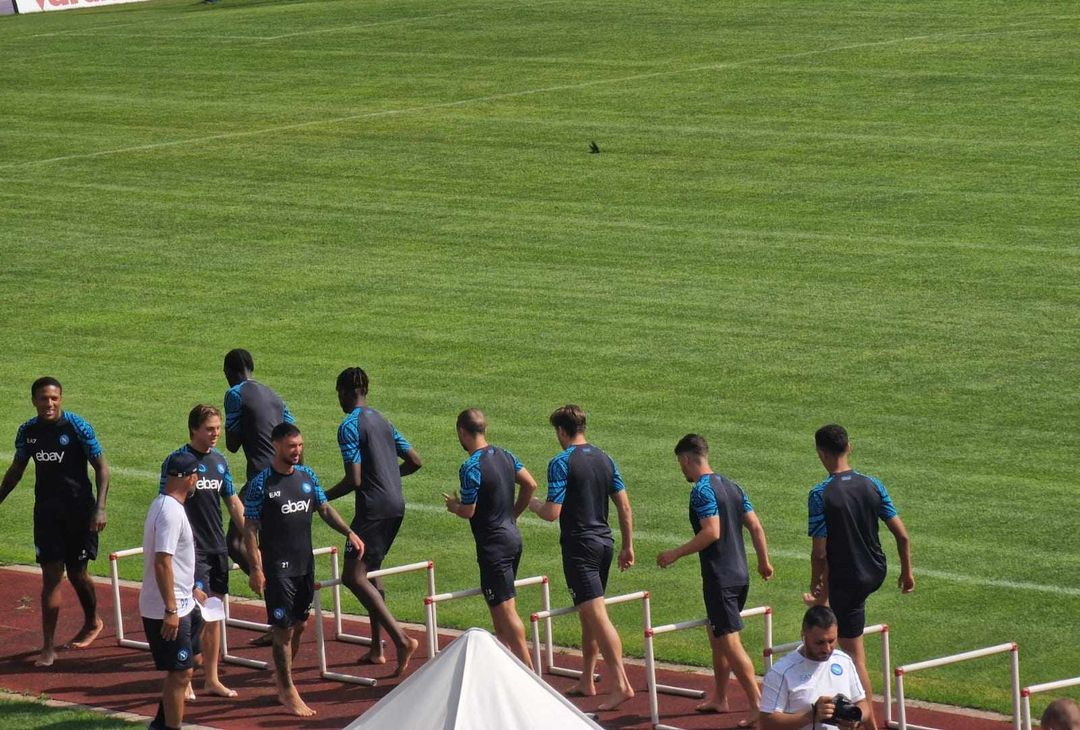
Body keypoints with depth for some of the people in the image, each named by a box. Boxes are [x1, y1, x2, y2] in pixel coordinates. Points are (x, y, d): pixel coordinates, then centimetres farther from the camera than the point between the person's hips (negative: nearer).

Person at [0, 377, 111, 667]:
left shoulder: (77, 428, -12)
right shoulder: (28, 431, 0)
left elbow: (101, 468, -9)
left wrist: (100, 508, -17)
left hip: (78, 510, -3)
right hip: (46, 510, 3)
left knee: (77, 573, 8)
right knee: (51, 576, -2)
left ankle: (92, 622, 37)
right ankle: (48, 647, -2)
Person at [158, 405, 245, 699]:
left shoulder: (219, 460, 10)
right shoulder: (176, 461, -10)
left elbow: (233, 503, 16)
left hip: (218, 548, 7)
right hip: (191, 550, -7)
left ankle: (211, 678, 17)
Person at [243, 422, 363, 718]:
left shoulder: (307, 476, 6)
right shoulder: (261, 484, -12)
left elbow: (324, 509, 16)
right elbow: (250, 529, -11)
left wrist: (349, 533, 1)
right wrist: (256, 569, -16)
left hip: (305, 564, 6)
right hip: (277, 568, -6)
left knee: (298, 626, 13)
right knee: (283, 630, -4)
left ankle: (282, 684, 27)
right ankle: (288, 692, 3)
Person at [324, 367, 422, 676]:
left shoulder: (349, 427, -11)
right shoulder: (383, 422, 15)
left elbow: (353, 480, -17)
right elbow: (415, 461, 19)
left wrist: (322, 498, -4)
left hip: (373, 508, -9)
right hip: (396, 505, 9)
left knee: (353, 576, -9)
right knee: (371, 572, 21)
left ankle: (401, 638, -22)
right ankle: (377, 648, 24)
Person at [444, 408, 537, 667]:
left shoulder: (471, 468, -18)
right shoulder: (504, 456, 7)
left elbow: (468, 511, -16)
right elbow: (530, 484, 10)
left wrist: (453, 505, 5)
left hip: (493, 545, -9)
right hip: (512, 537, 9)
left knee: (505, 608, -6)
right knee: (499, 606, 19)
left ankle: (528, 668, -9)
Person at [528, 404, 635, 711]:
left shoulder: (561, 463, -12)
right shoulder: (605, 460, 9)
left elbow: (552, 513, -16)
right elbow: (624, 507, 9)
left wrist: (533, 503, 5)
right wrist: (628, 546, 16)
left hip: (579, 546, -8)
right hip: (604, 542, 8)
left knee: (596, 616, -11)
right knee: (589, 617, 19)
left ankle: (621, 684, -20)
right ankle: (586, 681, 27)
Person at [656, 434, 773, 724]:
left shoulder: (702, 490, -14)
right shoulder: (732, 487, 12)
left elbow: (712, 532, -24)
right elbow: (756, 527, 12)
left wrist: (675, 554, -16)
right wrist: (764, 562, 23)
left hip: (719, 579, -9)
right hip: (740, 575, 9)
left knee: (730, 643, -8)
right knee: (717, 635, 23)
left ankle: (758, 705, -13)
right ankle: (719, 698, 32)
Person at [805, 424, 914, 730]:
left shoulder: (821, 495, -19)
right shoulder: (872, 486, -4)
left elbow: (819, 552, -18)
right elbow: (902, 535, -2)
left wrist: (815, 587, -3)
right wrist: (907, 571, 12)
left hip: (846, 579, -5)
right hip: (876, 574, 5)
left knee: (855, 653, 5)